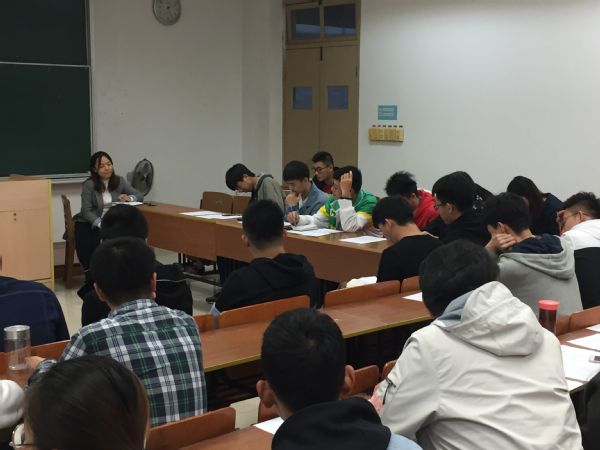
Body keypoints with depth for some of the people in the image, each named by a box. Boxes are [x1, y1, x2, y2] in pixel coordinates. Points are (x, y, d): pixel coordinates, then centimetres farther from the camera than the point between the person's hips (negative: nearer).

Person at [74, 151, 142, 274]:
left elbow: (139, 196, 3)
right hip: (88, 223, -2)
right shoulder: (89, 185, -7)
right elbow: (86, 211, -13)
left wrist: (129, 198, -21)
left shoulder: (120, 181, 3)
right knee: (84, 243, -31)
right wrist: (100, 224, -28)